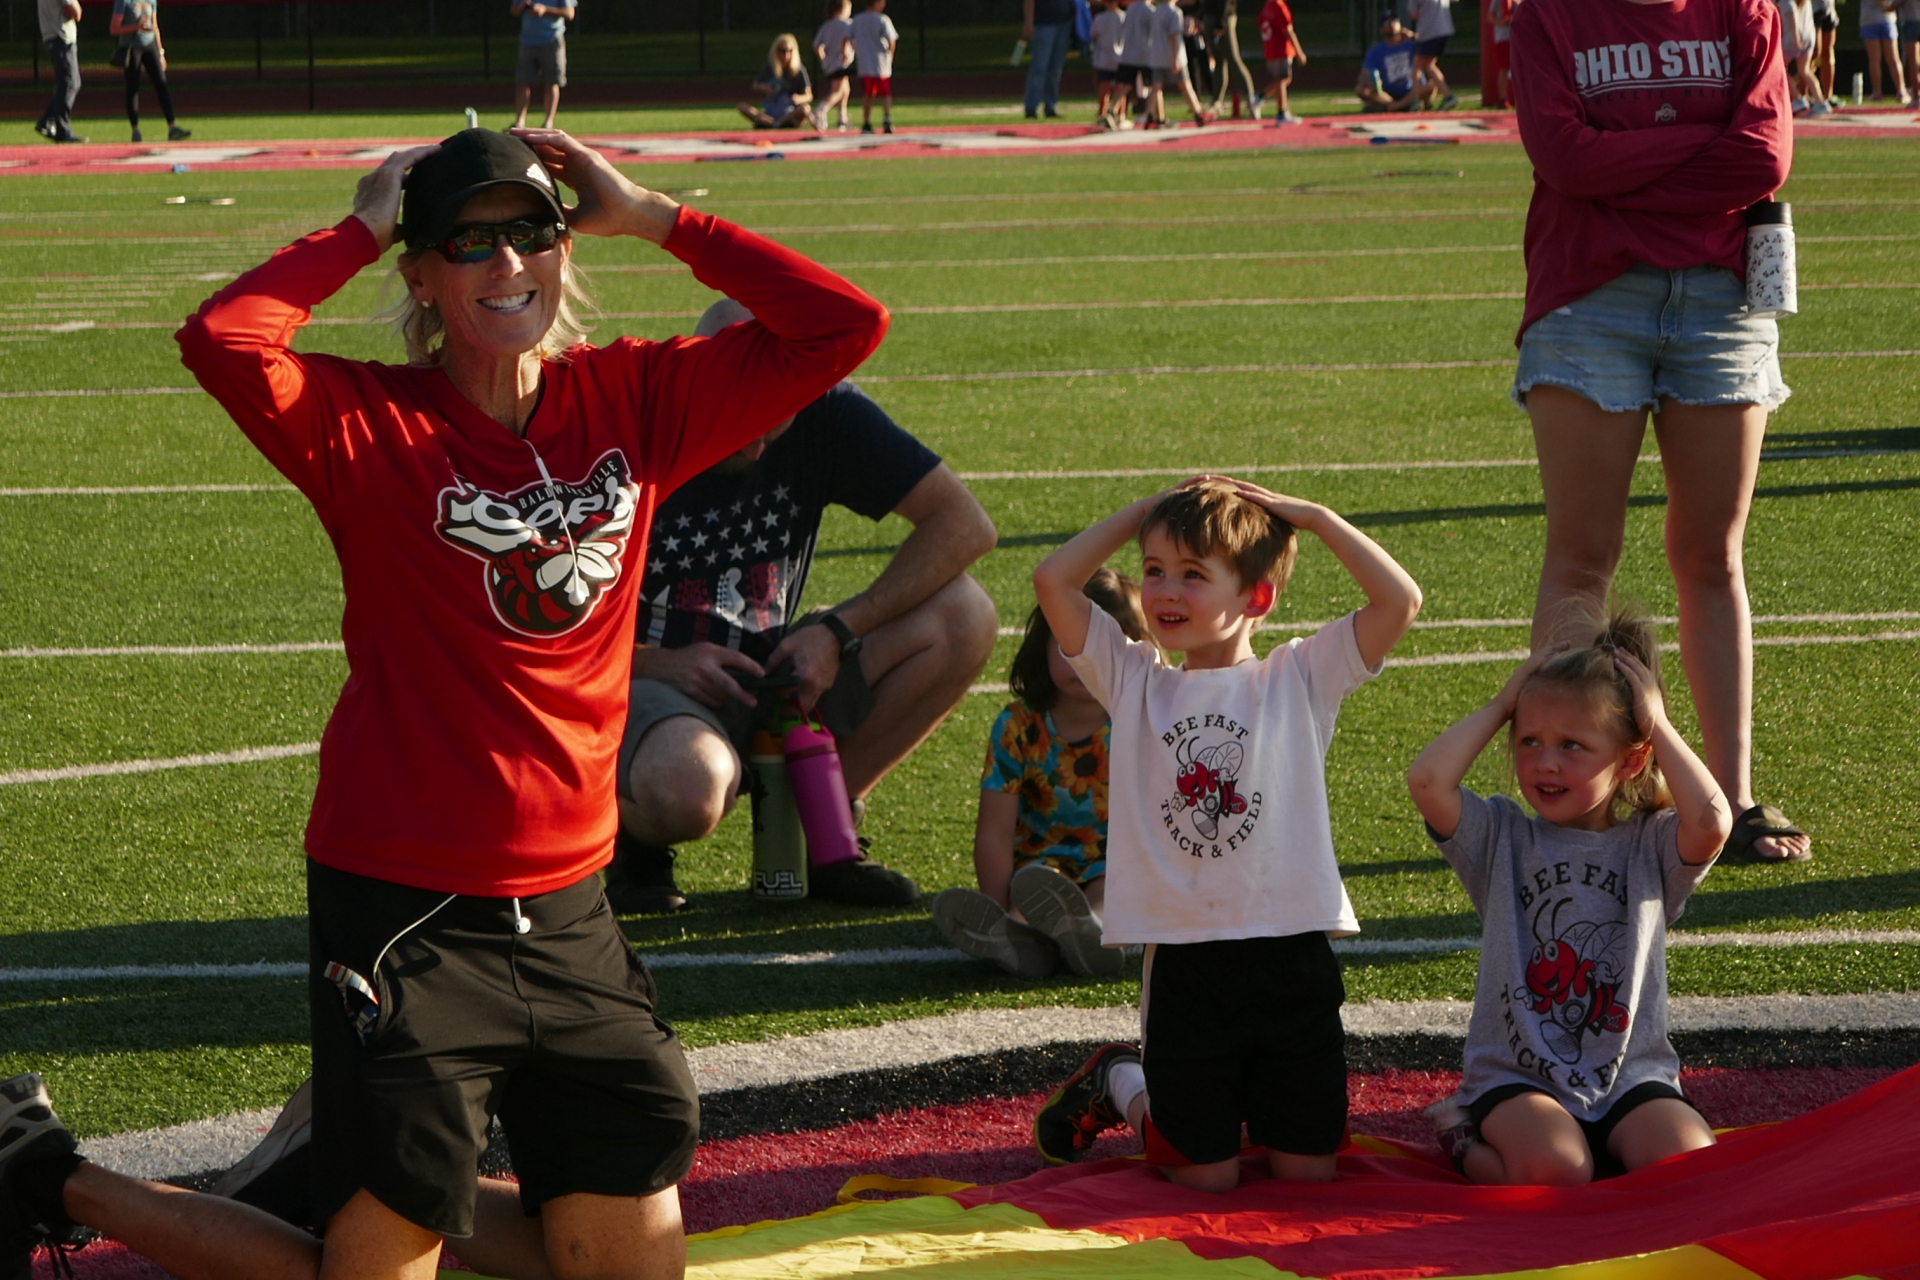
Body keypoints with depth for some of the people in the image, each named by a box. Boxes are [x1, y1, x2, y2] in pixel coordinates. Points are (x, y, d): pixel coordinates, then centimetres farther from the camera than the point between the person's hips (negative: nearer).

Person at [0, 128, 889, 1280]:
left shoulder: (634, 400, 3)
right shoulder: (373, 421, -9)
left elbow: (845, 327, 0)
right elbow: (224, 340, -29)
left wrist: (647, 216, -3)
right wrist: (362, 229, -13)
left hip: (569, 914, 5)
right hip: (404, 918, -5)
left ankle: (370, 1178, 32)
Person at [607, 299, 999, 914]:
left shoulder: (823, 413, -6)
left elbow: (965, 523, -7)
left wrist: (838, 631, -16)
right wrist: (656, 663, -24)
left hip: (771, 680, 5)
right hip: (647, 684, -5)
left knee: (961, 618, -16)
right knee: (688, 787, -42)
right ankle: (635, 829, -1)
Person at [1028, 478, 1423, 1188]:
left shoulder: (1299, 678, 3)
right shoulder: (1136, 683, 7)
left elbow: (1400, 599, -8)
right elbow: (1053, 580, 0)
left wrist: (1314, 516, -1)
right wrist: (1145, 510, 5)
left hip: (1291, 960, 0)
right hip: (1183, 963, 0)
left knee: (1307, 1173, 2)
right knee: (1204, 1176, 1)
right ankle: (1118, 1084, 30)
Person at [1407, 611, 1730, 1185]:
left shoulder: (1650, 845, 4)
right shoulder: (1503, 837, 5)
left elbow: (1711, 820, -19)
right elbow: (1427, 780, -13)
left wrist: (1656, 723, -7)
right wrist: (1500, 707, -1)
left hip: (1632, 1075, 1)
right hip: (1516, 1077, 0)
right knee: (1555, 1171, -29)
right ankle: (1470, 1144, 3)